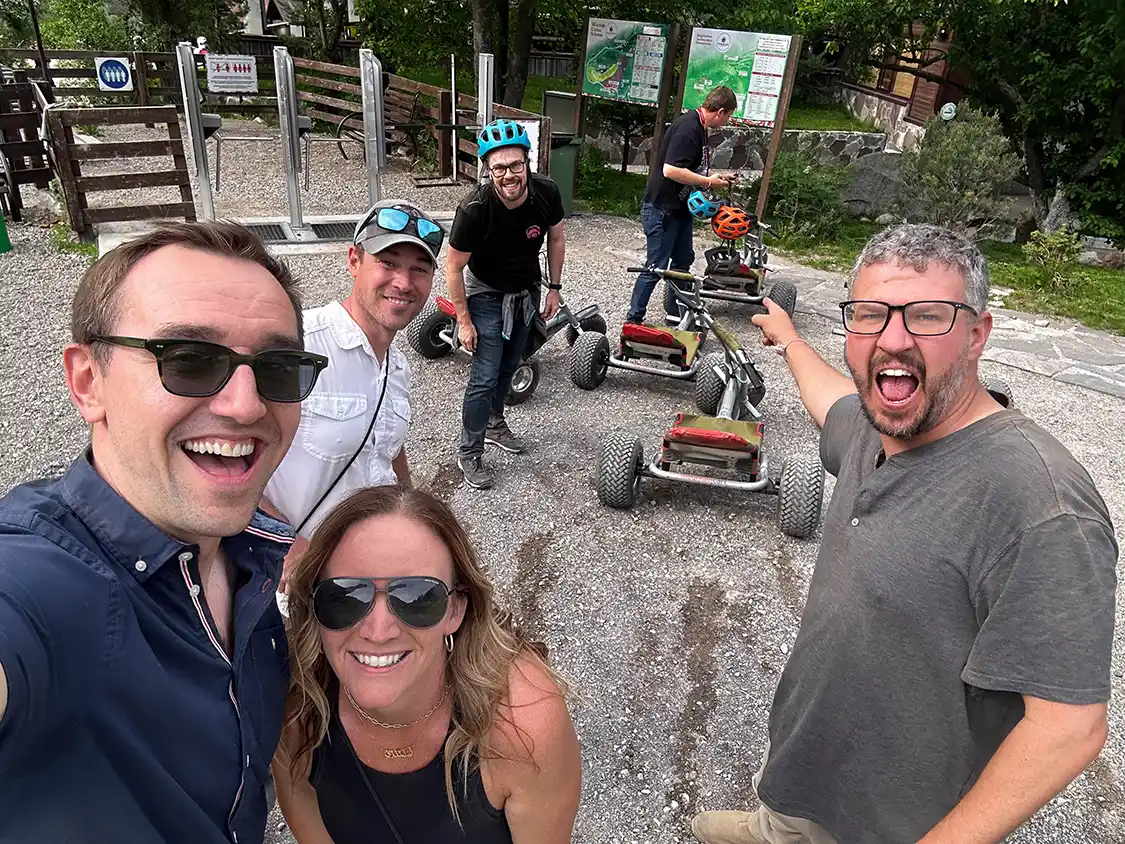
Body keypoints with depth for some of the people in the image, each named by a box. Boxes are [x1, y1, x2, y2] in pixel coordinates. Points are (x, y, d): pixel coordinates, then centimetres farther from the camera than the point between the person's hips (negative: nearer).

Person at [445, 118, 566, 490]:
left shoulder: (546, 193, -21)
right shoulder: (475, 208, -32)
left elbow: (556, 238, 0)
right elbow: (453, 267, -20)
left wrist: (554, 288, 3)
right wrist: (465, 321, -17)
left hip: (526, 291, 5)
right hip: (487, 295, -5)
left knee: (509, 366, 21)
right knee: (485, 378, -6)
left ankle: (494, 423, 45)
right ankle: (469, 453, 11)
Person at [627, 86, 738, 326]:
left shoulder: (699, 128, 11)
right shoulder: (688, 128, -21)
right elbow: (671, 170, -30)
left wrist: (717, 176, 11)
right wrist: (708, 182, -21)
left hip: (680, 208, 11)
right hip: (661, 209, -11)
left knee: (683, 260, 19)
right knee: (656, 266, -5)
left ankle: (675, 311, 33)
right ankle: (633, 319, 5)